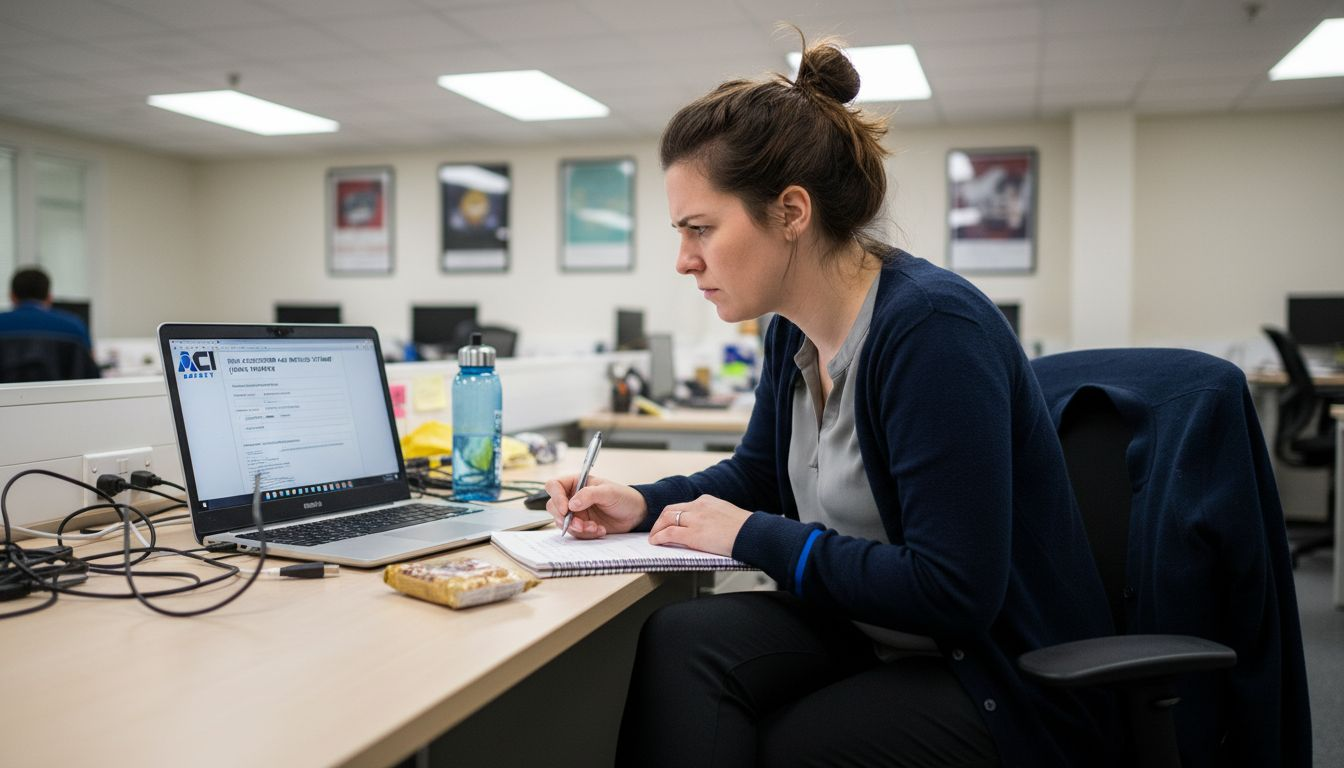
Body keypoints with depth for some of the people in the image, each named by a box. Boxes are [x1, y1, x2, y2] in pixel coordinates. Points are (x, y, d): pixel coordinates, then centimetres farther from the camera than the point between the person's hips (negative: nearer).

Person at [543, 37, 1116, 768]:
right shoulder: (794, 331, 2)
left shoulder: (931, 327, -24)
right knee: (678, 643, -19)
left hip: (1006, 683, -6)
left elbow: (952, 591, -28)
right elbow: (756, 474, 20)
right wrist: (643, 502, 1)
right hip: (868, 632, 7)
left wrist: (754, 538, -19)